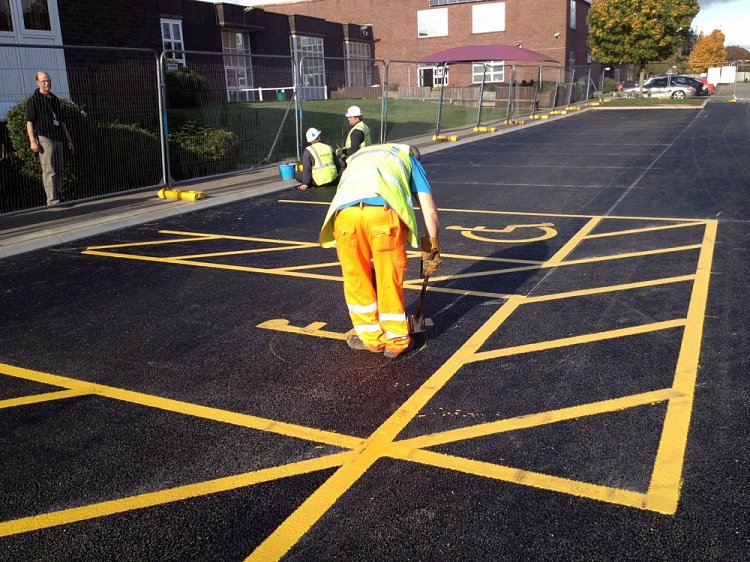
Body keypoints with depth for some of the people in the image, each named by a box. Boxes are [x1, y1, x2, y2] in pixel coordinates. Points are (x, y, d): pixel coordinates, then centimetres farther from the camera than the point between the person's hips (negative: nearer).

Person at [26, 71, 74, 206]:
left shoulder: (55, 99, 20)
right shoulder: (33, 101, 1)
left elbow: (62, 121, 24)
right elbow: (29, 122, -4)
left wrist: (69, 140, 21)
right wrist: (32, 141, -15)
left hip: (58, 138, 6)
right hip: (44, 138, -6)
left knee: (59, 170, 8)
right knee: (49, 171, -10)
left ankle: (59, 197, 16)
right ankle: (52, 200, -12)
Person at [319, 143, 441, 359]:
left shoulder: (356, 158, 43)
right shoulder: (408, 157, 33)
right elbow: (430, 212, 24)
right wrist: (432, 250, 36)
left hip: (345, 213, 3)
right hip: (384, 212, -2)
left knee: (356, 280, 19)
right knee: (391, 281, 14)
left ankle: (371, 338, 33)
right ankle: (397, 341, 29)